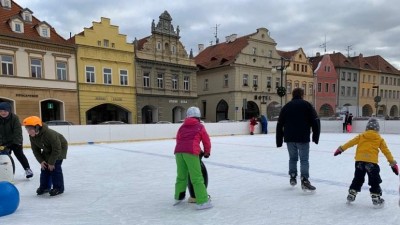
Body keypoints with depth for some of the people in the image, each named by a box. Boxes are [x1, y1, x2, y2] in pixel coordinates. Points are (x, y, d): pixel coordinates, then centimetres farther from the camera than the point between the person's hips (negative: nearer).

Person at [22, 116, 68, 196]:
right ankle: (44, 186, 19)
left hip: (60, 148, -7)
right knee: (44, 167, 4)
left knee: (55, 167, -14)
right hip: (47, 150, 7)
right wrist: (41, 161, -11)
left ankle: (58, 187, -4)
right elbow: (35, 150, -2)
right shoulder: (32, 137, -16)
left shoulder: (50, 134, -38)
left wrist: (51, 162, -24)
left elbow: (57, 149, -31)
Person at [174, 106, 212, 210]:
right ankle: (202, 201, -4)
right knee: (197, 178, -3)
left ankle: (178, 197, 32)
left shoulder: (182, 127, 26)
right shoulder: (200, 126, 16)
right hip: (191, 152, -4)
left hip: (178, 151, 5)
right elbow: (206, 141, 17)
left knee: (181, 176, 19)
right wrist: (207, 152, 33)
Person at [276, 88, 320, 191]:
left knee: (293, 158, 18)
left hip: (289, 138, 3)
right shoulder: (306, 105, 4)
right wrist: (315, 137, 1)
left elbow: (279, 124, 11)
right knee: (304, 159, 0)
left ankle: (293, 177, 22)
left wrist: (279, 141, 15)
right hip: (303, 138, -3)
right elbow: (315, 121, -4)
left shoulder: (287, 106, 13)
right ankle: (304, 181, -8)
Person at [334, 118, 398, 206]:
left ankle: (351, 195, 19)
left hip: (359, 160, 2)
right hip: (371, 162, -2)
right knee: (375, 181, 11)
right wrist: (392, 162, 15)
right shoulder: (380, 139, 9)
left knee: (358, 179, 16)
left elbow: (351, 142, 8)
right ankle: (376, 197, 11)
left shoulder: (361, 136, 11)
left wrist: (341, 148, 15)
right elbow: (386, 151, 10)